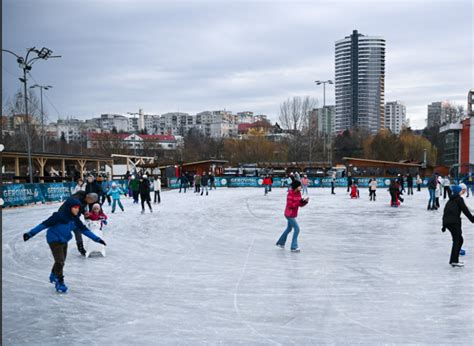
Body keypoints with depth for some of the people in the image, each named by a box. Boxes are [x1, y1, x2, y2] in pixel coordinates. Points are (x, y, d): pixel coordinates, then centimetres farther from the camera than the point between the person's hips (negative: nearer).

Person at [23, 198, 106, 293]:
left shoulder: (74, 219, -5)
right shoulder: (59, 216, -26)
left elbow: (84, 229, 3)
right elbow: (44, 224, -26)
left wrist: (96, 239, 4)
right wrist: (31, 233, -29)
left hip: (64, 241, 7)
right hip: (55, 241, -7)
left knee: (61, 261, 19)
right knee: (60, 261, -10)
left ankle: (53, 276, 44)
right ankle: (60, 282, 7)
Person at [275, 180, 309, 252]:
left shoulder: (298, 193, 4)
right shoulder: (290, 194, -20)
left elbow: (301, 204, 7)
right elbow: (290, 205, -24)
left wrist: (305, 201, -12)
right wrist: (299, 202, -27)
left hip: (293, 214, 9)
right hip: (289, 214, -9)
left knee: (289, 229, 22)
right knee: (296, 229, -11)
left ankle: (280, 243, 39)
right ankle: (294, 247, -6)